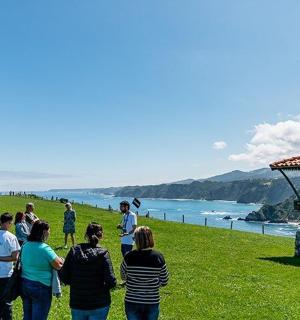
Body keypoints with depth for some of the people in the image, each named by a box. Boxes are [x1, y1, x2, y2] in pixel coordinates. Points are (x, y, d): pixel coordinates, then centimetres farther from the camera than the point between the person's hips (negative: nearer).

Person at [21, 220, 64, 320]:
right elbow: (58, 266, -17)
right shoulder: (44, 248, -19)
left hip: (24, 284, 7)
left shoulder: (25, 246, 2)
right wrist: (60, 260, 5)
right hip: (40, 287, -7)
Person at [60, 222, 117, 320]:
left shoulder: (74, 251, -6)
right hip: (99, 305, -2)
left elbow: (64, 277, -5)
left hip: (77, 304, 3)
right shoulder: (103, 253, -14)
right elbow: (111, 281, -20)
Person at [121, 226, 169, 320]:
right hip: (152, 303, 1)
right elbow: (164, 282, -3)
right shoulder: (158, 257, -13)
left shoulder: (129, 257, -15)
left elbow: (123, 277, 2)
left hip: (132, 302, 0)